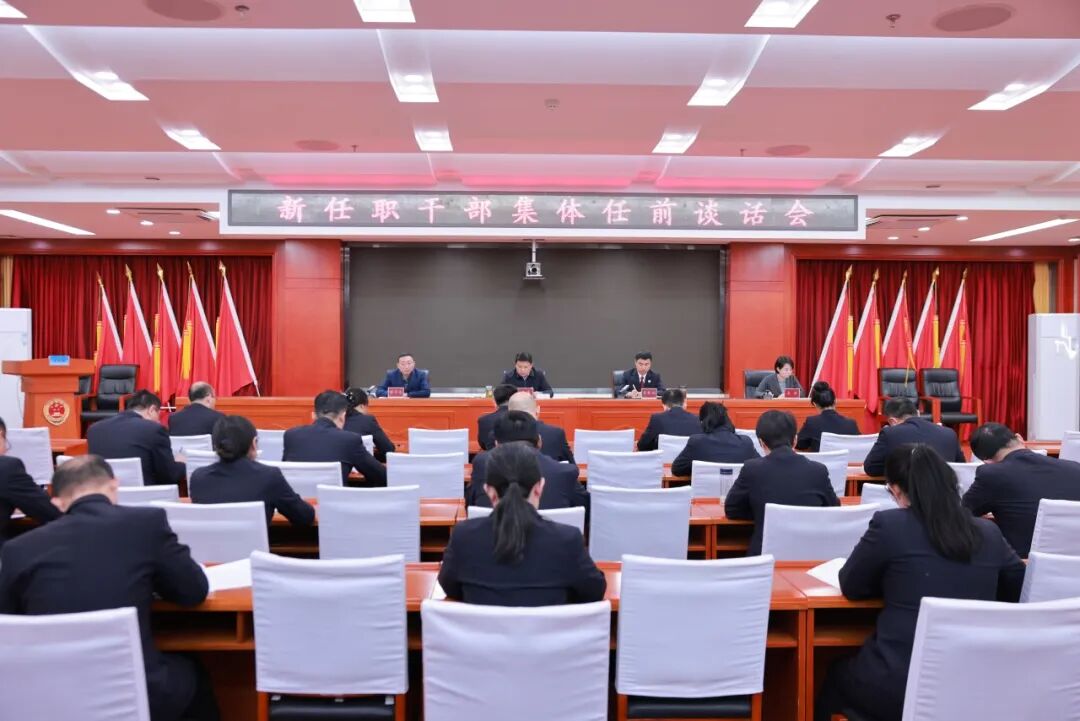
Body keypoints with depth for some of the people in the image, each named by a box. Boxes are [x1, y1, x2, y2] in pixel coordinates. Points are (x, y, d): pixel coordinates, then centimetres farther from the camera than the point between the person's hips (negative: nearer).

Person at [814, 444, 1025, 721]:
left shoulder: (889, 524, -12)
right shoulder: (988, 533, 1)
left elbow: (850, 586, 0)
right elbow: (1020, 590, 18)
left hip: (900, 685, -5)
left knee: (835, 676, 29)